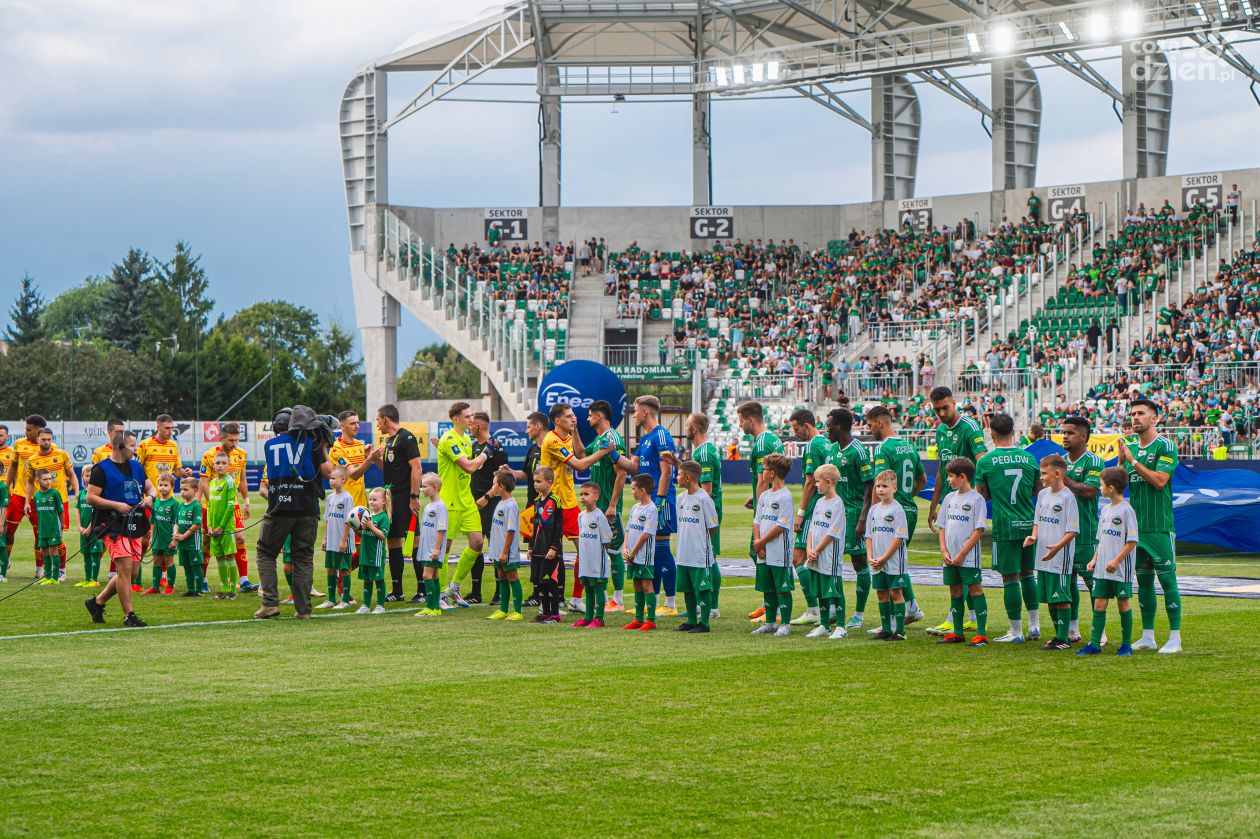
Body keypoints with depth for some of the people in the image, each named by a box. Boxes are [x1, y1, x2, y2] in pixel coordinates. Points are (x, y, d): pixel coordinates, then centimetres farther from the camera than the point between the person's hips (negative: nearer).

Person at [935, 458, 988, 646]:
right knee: (955, 592, 12)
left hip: (968, 557, -7)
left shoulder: (976, 499, -9)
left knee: (975, 591, -5)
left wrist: (962, 554, -15)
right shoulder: (950, 498, 11)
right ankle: (957, 633, 20)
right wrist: (944, 551, 0)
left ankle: (981, 634, -4)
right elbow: (941, 526, 14)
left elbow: (979, 530, -12)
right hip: (950, 557, 7)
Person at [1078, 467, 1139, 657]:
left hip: (1121, 569, -7)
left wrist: (1117, 560, -18)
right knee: (1099, 603, 4)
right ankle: (1094, 644, 5)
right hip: (1102, 569, 7)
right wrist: (1095, 559, 11)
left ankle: (1126, 644, 12)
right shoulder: (1105, 510, 12)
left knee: (1124, 603, 3)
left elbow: (1132, 541, -14)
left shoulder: (1126, 510, -11)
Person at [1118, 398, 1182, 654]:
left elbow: (1159, 480, -18)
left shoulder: (1165, 446, -6)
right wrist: (1121, 459, -3)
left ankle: (1175, 638, -3)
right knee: (1143, 581, 10)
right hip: (1136, 525, 6)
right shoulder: (1130, 446, 13)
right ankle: (1147, 636, 16)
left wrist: (1133, 461, -16)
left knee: (1167, 579, -6)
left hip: (1159, 525, -6)